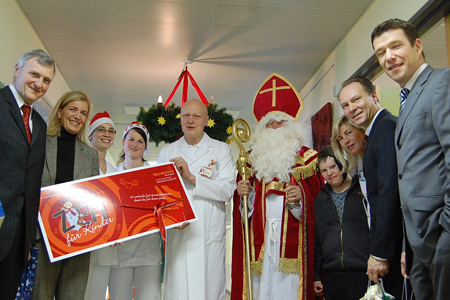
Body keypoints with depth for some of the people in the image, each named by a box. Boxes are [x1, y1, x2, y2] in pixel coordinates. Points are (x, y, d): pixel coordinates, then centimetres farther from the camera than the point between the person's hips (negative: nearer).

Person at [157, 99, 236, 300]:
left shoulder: (221, 150, 6)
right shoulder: (167, 152, 13)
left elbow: (227, 191, -6)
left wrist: (192, 178, -15)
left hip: (210, 236, -1)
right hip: (177, 233, 2)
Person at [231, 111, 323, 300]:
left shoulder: (305, 156, 10)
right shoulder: (253, 156, 18)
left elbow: (317, 189, 2)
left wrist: (302, 194, -16)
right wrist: (242, 191, -4)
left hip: (291, 234, -2)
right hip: (260, 234, 2)